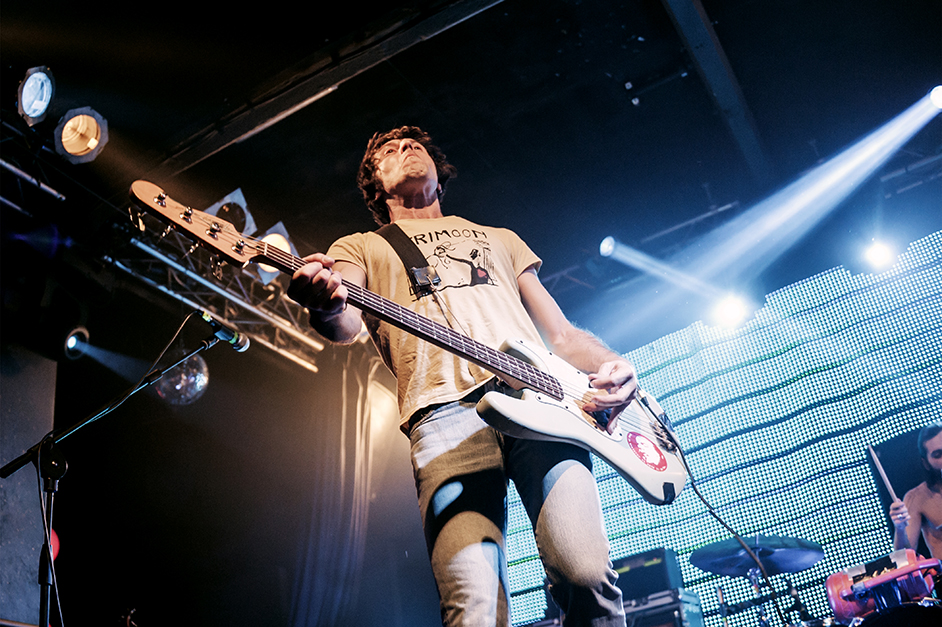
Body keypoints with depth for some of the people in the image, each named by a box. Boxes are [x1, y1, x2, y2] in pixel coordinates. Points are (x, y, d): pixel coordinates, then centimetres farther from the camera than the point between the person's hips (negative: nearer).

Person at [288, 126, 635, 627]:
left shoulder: (500, 239, 37)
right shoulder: (360, 248, 28)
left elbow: (562, 335, 30)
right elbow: (346, 327, 4)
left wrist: (611, 365, 6)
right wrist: (327, 308, -23)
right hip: (445, 411, -2)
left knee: (588, 577, -21)